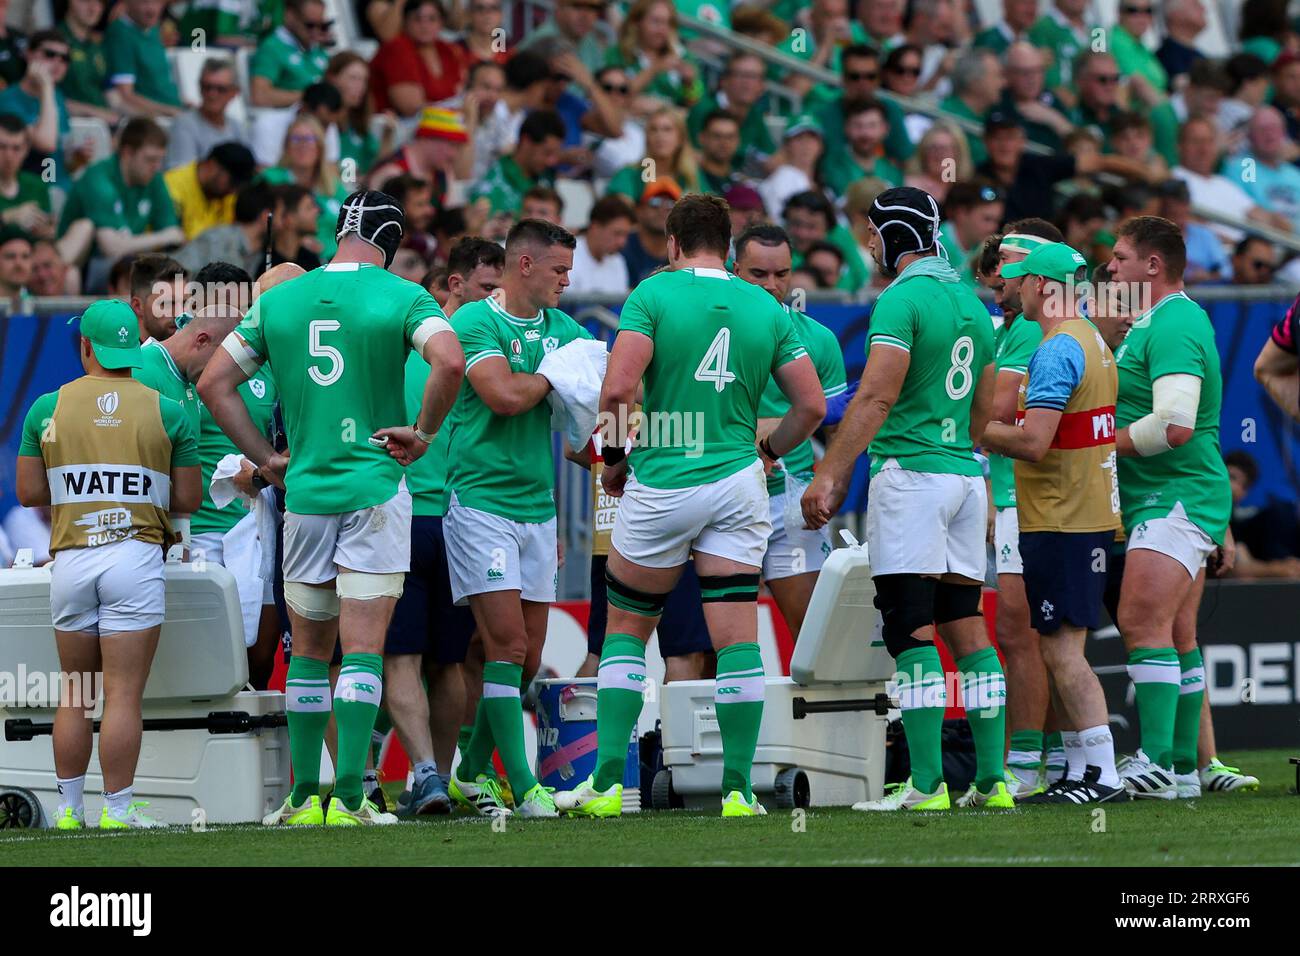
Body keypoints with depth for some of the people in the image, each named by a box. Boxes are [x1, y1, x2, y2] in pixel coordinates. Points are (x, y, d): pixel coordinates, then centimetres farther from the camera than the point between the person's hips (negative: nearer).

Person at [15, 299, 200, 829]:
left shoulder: (48, 408, 3)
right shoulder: (166, 412, 0)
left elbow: (29, 492, 5)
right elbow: (186, 499, 2)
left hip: (71, 560, 2)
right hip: (135, 557, -2)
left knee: (74, 696, 11)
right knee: (124, 694, -4)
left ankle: (69, 807, 14)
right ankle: (117, 809, -5)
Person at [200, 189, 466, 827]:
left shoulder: (278, 301, 7)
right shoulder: (402, 298, -4)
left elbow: (214, 383, 9)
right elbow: (450, 362, -21)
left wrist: (265, 458, 12)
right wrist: (423, 433, -7)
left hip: (305, 491, 3)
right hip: (374, 488, -3)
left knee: (309, 650, 13)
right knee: (362, 649, -4)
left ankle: (304, 798, 15)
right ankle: (349, 798, -11)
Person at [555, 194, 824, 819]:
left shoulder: (653, 294, -5)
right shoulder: (766, 309, 7)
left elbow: (617, 389, -16)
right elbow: (812, 405, 7)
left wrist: (614, 457, 0)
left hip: (662, 484, -2)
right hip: (737, 482, 2)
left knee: (626, 629, 11)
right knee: (737, 636, 1)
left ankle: (608, 781, 5)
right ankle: (738, 787, -3)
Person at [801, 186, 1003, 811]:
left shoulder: (902, 299, -10)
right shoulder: (971, 303, 16)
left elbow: (876, 397, -17)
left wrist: (831, 477, -17)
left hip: (911, 472, -8)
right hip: (965, 475, 8)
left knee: (911, 631, -9)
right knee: (966, 628, 10)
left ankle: (926, 785, -14)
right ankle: (992, 779, 8)